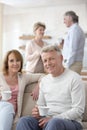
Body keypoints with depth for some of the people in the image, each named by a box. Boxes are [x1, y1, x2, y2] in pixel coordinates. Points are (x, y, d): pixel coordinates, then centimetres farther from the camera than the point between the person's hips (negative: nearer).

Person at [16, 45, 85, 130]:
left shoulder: (74, 78, -6)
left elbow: (78, 110, -10)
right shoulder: (44, 80, 14)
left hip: (71, 121, -5)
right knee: (23, 121, -24)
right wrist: (37, 112, -4)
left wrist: (53, 118, -16)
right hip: (47, 119, 5)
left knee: (55, 123, -39)